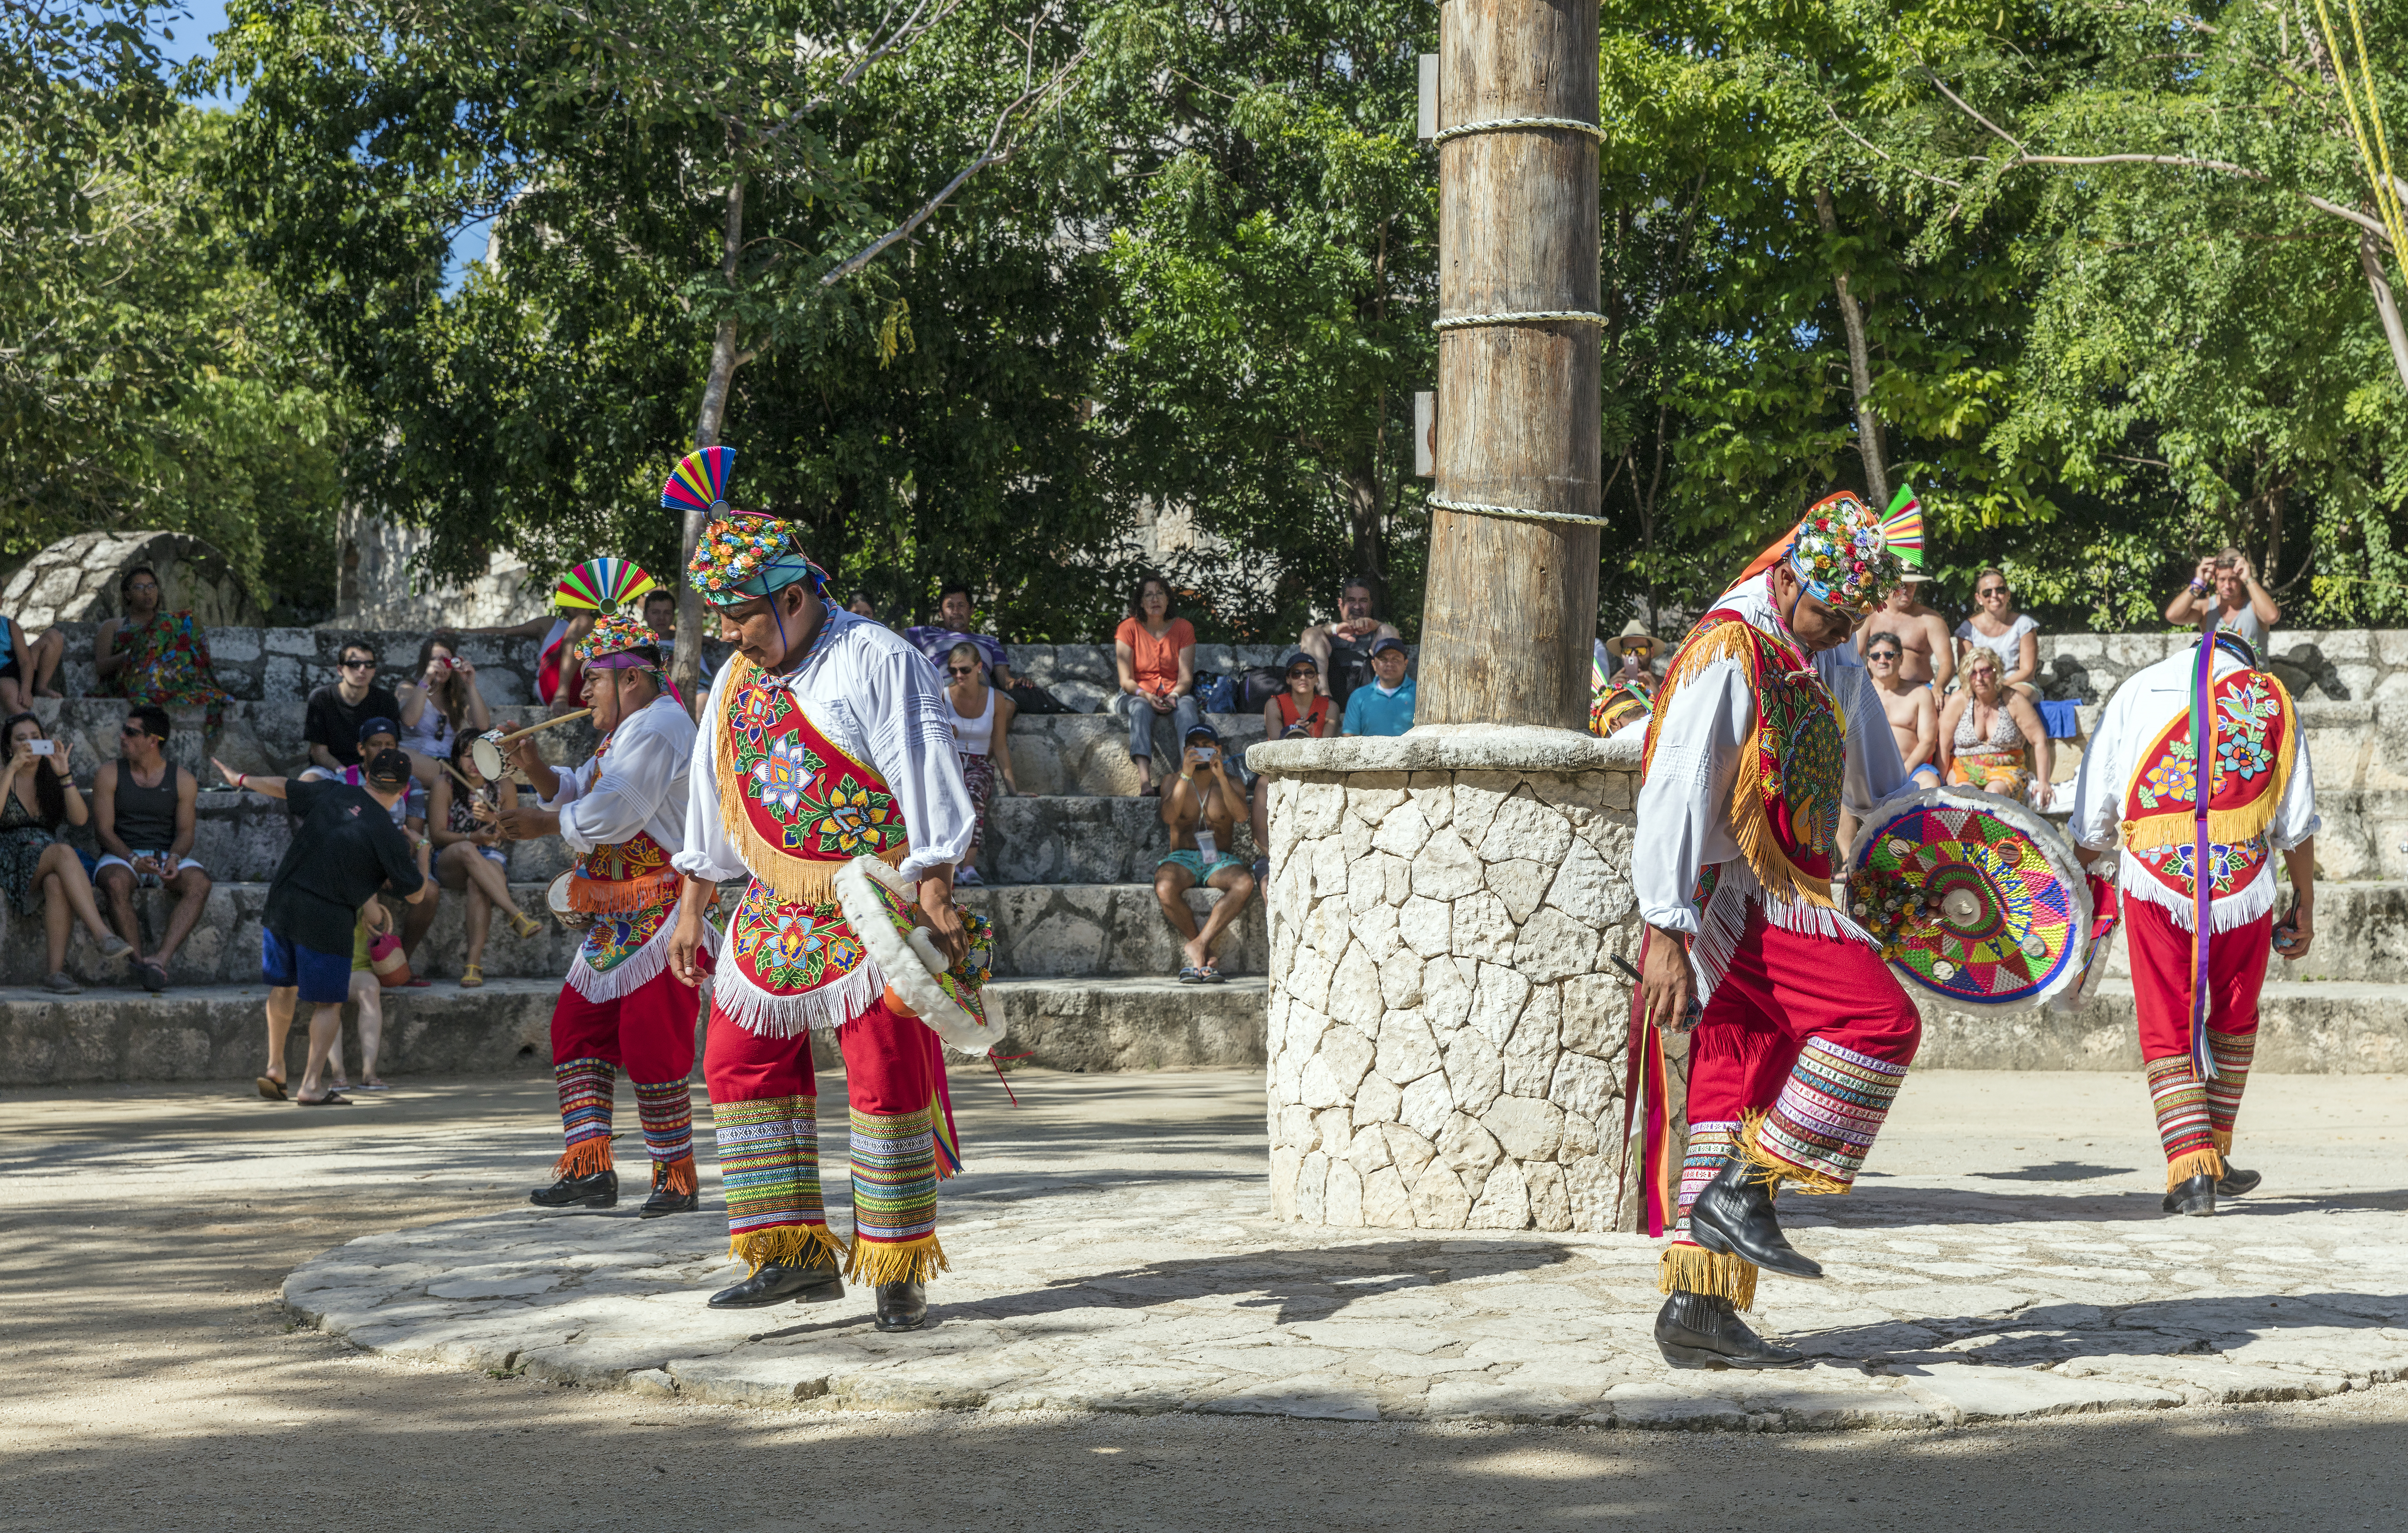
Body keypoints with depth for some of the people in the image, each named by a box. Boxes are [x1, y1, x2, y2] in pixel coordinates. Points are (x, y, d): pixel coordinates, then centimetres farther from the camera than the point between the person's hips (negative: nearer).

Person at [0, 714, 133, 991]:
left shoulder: (52, 780, 17)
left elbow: (80, 818, -1)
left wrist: (64, 774, -11)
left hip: (50, 861, 3)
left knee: (57, 883, -36)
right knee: (64, 852, -35)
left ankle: (55, 971, -41)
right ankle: (102, 934, -50)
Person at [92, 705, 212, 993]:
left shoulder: (183, 780, 5)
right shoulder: (109, 774, 3)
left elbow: (185, 832, 2)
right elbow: (103, 829, -3)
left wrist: (174, 858, -22)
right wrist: (132, 859, -21)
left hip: (166, 858, 1)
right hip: (121, 856, -1)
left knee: (199, 883, -32)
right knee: (116, 883, -38)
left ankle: (160, 959, -44)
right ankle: (140, 963, -37)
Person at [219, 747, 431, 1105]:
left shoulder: (330, 793, 1)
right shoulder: (389, 835, -10)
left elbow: (282, 787, 16)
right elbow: (416, 894, -1)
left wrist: (240, 779, 34)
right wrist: (423, 853, 16)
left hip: (283, 904, 5)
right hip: (329, 921, -5)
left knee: (283, 987, 22)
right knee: (327, 1003, 5)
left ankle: (275, 1068, 27)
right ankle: (313, 1084, -2)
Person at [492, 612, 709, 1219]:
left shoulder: (657, 727, -14)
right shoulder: (626, 731, 21)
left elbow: (609, 816, -21)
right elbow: (578, 795, 19)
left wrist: (545, 823, -7)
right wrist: (538, 770, 1)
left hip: (660, 918, -11)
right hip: (617, 919, 11)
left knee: (650, 1047, -7)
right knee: (577, 1028, 6)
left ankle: (676, 1178, 4)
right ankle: (589, 1167, 5)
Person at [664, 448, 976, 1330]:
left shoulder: (879, 663, -8)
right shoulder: (737, 681, 13)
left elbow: (925, 782, -12)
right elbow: (711, 799, 20)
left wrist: (933, 896, -20)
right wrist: (692, 911, 18)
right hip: (779, 915, 7)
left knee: (889, 1081, -6)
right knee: (741, 1060, 2)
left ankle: (901, 1273, 3)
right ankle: (796, 1255, 7)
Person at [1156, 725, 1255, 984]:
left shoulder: (1230, 782, 11)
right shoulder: (1173, 781, 11)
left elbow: (1241, 814, -10)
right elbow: (1168, 817, -9)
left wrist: (1221, 777, -20)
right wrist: (1186, 776, -18)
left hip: (1220, 860, 0)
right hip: (1183, 857, 0)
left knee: (1245, 883, -35)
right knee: (1165, 889, -36)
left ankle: (1198, 944, -30)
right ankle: (1204, 954, -19)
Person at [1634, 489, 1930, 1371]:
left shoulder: (1824, 657, 17)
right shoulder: (1728, 652, -13)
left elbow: (1870, 770, 32)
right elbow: (1675, 792, -19)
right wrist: (1666, 932, -23)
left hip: (1783, 905, 9)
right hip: (1736, 901, -9)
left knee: (1735, 1083, 4)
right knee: (1880, 1019, -17)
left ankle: (1697, 1308, 3)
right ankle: (1742, 1189, -13)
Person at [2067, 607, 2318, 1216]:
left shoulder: (2137, 691, 12)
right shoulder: (2272, 700, 13)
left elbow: (2093, 821, 10)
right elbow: (2297, 825, 11)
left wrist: (2080, 889, 21)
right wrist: (2305, 907, 19)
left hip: (2155, 882, -1)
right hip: (2246, 884, 1)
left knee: (2166, 1033, 5)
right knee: (2234, 1020, 21)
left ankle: (2191, 1170, -7)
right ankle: (2215, 1156, 26)